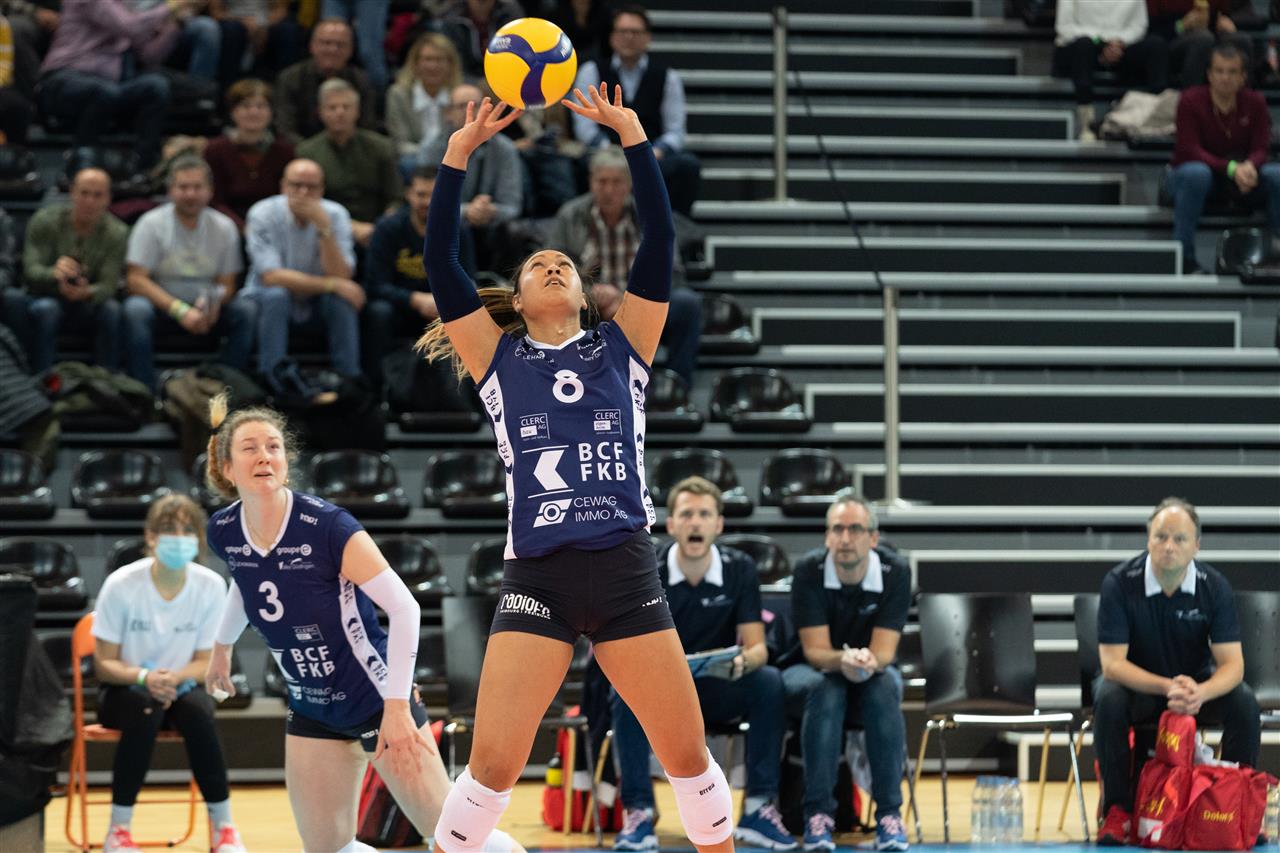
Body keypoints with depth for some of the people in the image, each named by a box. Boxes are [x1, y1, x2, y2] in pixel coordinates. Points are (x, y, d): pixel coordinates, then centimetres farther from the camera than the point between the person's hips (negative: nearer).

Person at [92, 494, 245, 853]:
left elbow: (205, 661, -4)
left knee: (199, 712, -33)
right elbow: (104, 664, -12)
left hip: (180, 687, 2)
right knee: (146, 712, -36)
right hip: (125, 691, -2)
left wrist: (173, 679, -26)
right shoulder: (121, 585, -18)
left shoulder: (211, 586, -12)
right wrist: (144, 677, -32)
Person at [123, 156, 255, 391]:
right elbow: (135, 279, -14)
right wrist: (180, 310, -25)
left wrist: (212, 305, -22)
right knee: (135, 309, -34)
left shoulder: (224, 227, 1)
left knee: (246, 310, -24)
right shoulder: (152, 224, -7)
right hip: (162, 307, -2)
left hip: (206, 310, 2)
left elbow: (227, 284, 4)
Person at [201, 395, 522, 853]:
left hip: (377, 697, -6)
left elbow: (404, 608, -24)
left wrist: (397, 706, -27)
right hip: (312, 708, 6)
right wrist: (222, 648, 30)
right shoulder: (223, 532, -6)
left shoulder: (326, 525, -24)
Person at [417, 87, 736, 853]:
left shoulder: (622, 347, 12)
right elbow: (440, 263, 2)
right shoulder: (498, 358, 11)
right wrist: (459, 155, -3)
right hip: (537, 577, -1)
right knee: (493, 765, -8)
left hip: (627, 572, 1)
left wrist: (633, 137, -1)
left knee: (688, 755, 3)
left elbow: (660, 242, 5)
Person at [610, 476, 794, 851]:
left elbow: (757, 647, -10)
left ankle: (759, 807, -22)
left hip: (719, 692, 1)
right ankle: (638, 813, -29)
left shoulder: (739, 569, -6)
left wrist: (743, 661, -35)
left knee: (769, 682, -29)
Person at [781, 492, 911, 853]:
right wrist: (845, 660, -44)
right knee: (825, 689, -36)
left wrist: (867, 663, -45)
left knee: (884, 687, -34)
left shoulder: (895, 572, -16)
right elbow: (815, 651, -21)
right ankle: (818, 813, -34)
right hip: (814, 671, -1)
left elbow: (883, 652, -20)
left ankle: (889, 813, -31)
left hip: (874, 673, 1)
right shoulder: (809, 571, -18)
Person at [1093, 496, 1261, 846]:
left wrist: (1200, 693, -40)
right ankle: (1118, 810, -21)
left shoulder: (1214, 586, -14)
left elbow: (1232, 664, -17)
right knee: (1107, 699, -35)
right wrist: (1168, 688, -38)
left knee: (1244, 702, -26)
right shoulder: (1120, 583, -20)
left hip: (1196, 681, 2)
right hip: (1137, 682, -2)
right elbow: (1112, 663, -23)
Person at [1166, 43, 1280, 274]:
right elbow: (1189, 151, -21)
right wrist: (1231, 168, -36)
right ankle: (1184, 257, -33)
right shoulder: (1190, 101, -15)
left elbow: (1261, 148, -8)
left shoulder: (1255, 102, -6)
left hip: (1241, 173, 3)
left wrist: (1249, 166, -34)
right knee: (1196, 174, -39)